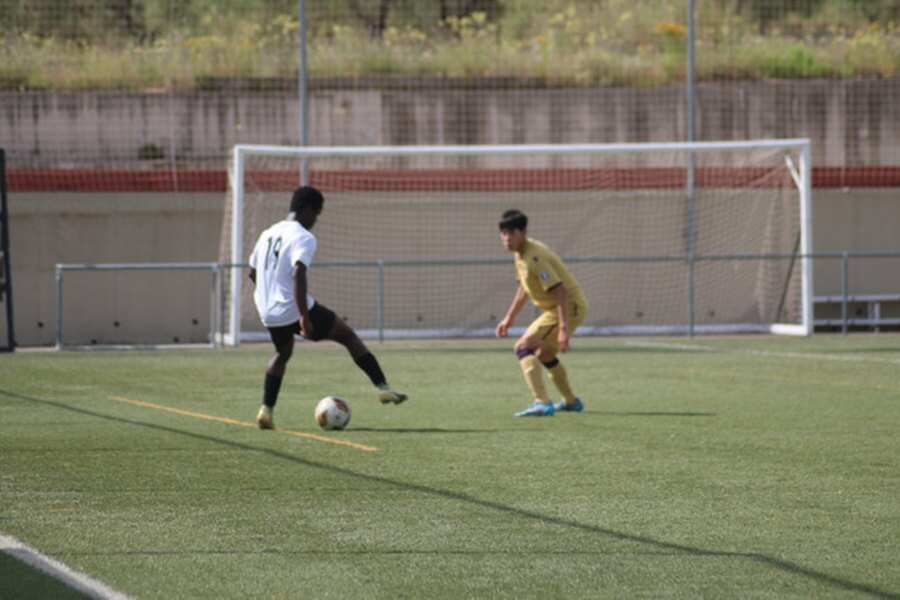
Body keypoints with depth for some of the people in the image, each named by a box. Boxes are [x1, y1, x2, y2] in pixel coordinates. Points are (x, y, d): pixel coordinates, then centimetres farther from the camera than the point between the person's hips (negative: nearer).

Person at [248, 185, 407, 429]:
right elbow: (298, 274, -27)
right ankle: (383, 388, 4)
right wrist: (305, 318, -29)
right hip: (294, 309, -7)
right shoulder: (303, 238, -13)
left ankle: (266, 410, 20)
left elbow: (253, 273, 21)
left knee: (283, 352, 32)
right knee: (347, 335, 9)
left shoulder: (268, 234, 12)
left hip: (268, 313, 7)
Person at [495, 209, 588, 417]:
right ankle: (571, 401, 44)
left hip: (569, 306, -10)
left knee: (523, 347, -19)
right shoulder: (520, 254, 7)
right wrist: (509, 318, 26)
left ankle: (542, 403, -28)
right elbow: (524, 287, 24)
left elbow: (560, 291, -29)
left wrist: (564, 329, -32)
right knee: (544, 354, 28)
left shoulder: (535, 257, -24)